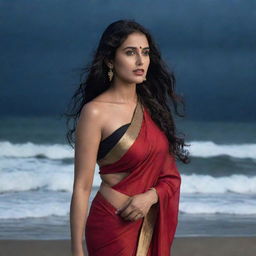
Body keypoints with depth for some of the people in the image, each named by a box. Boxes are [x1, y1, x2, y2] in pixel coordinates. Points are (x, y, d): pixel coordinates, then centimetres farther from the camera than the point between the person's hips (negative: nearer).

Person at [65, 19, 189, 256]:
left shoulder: (150, 106, 7)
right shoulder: (95, 112, -11)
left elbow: (170, 176, 9)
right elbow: (82, 188, -13)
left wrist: (151, 196, -12)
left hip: (153, 225, 6)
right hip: (114, 226, -6)